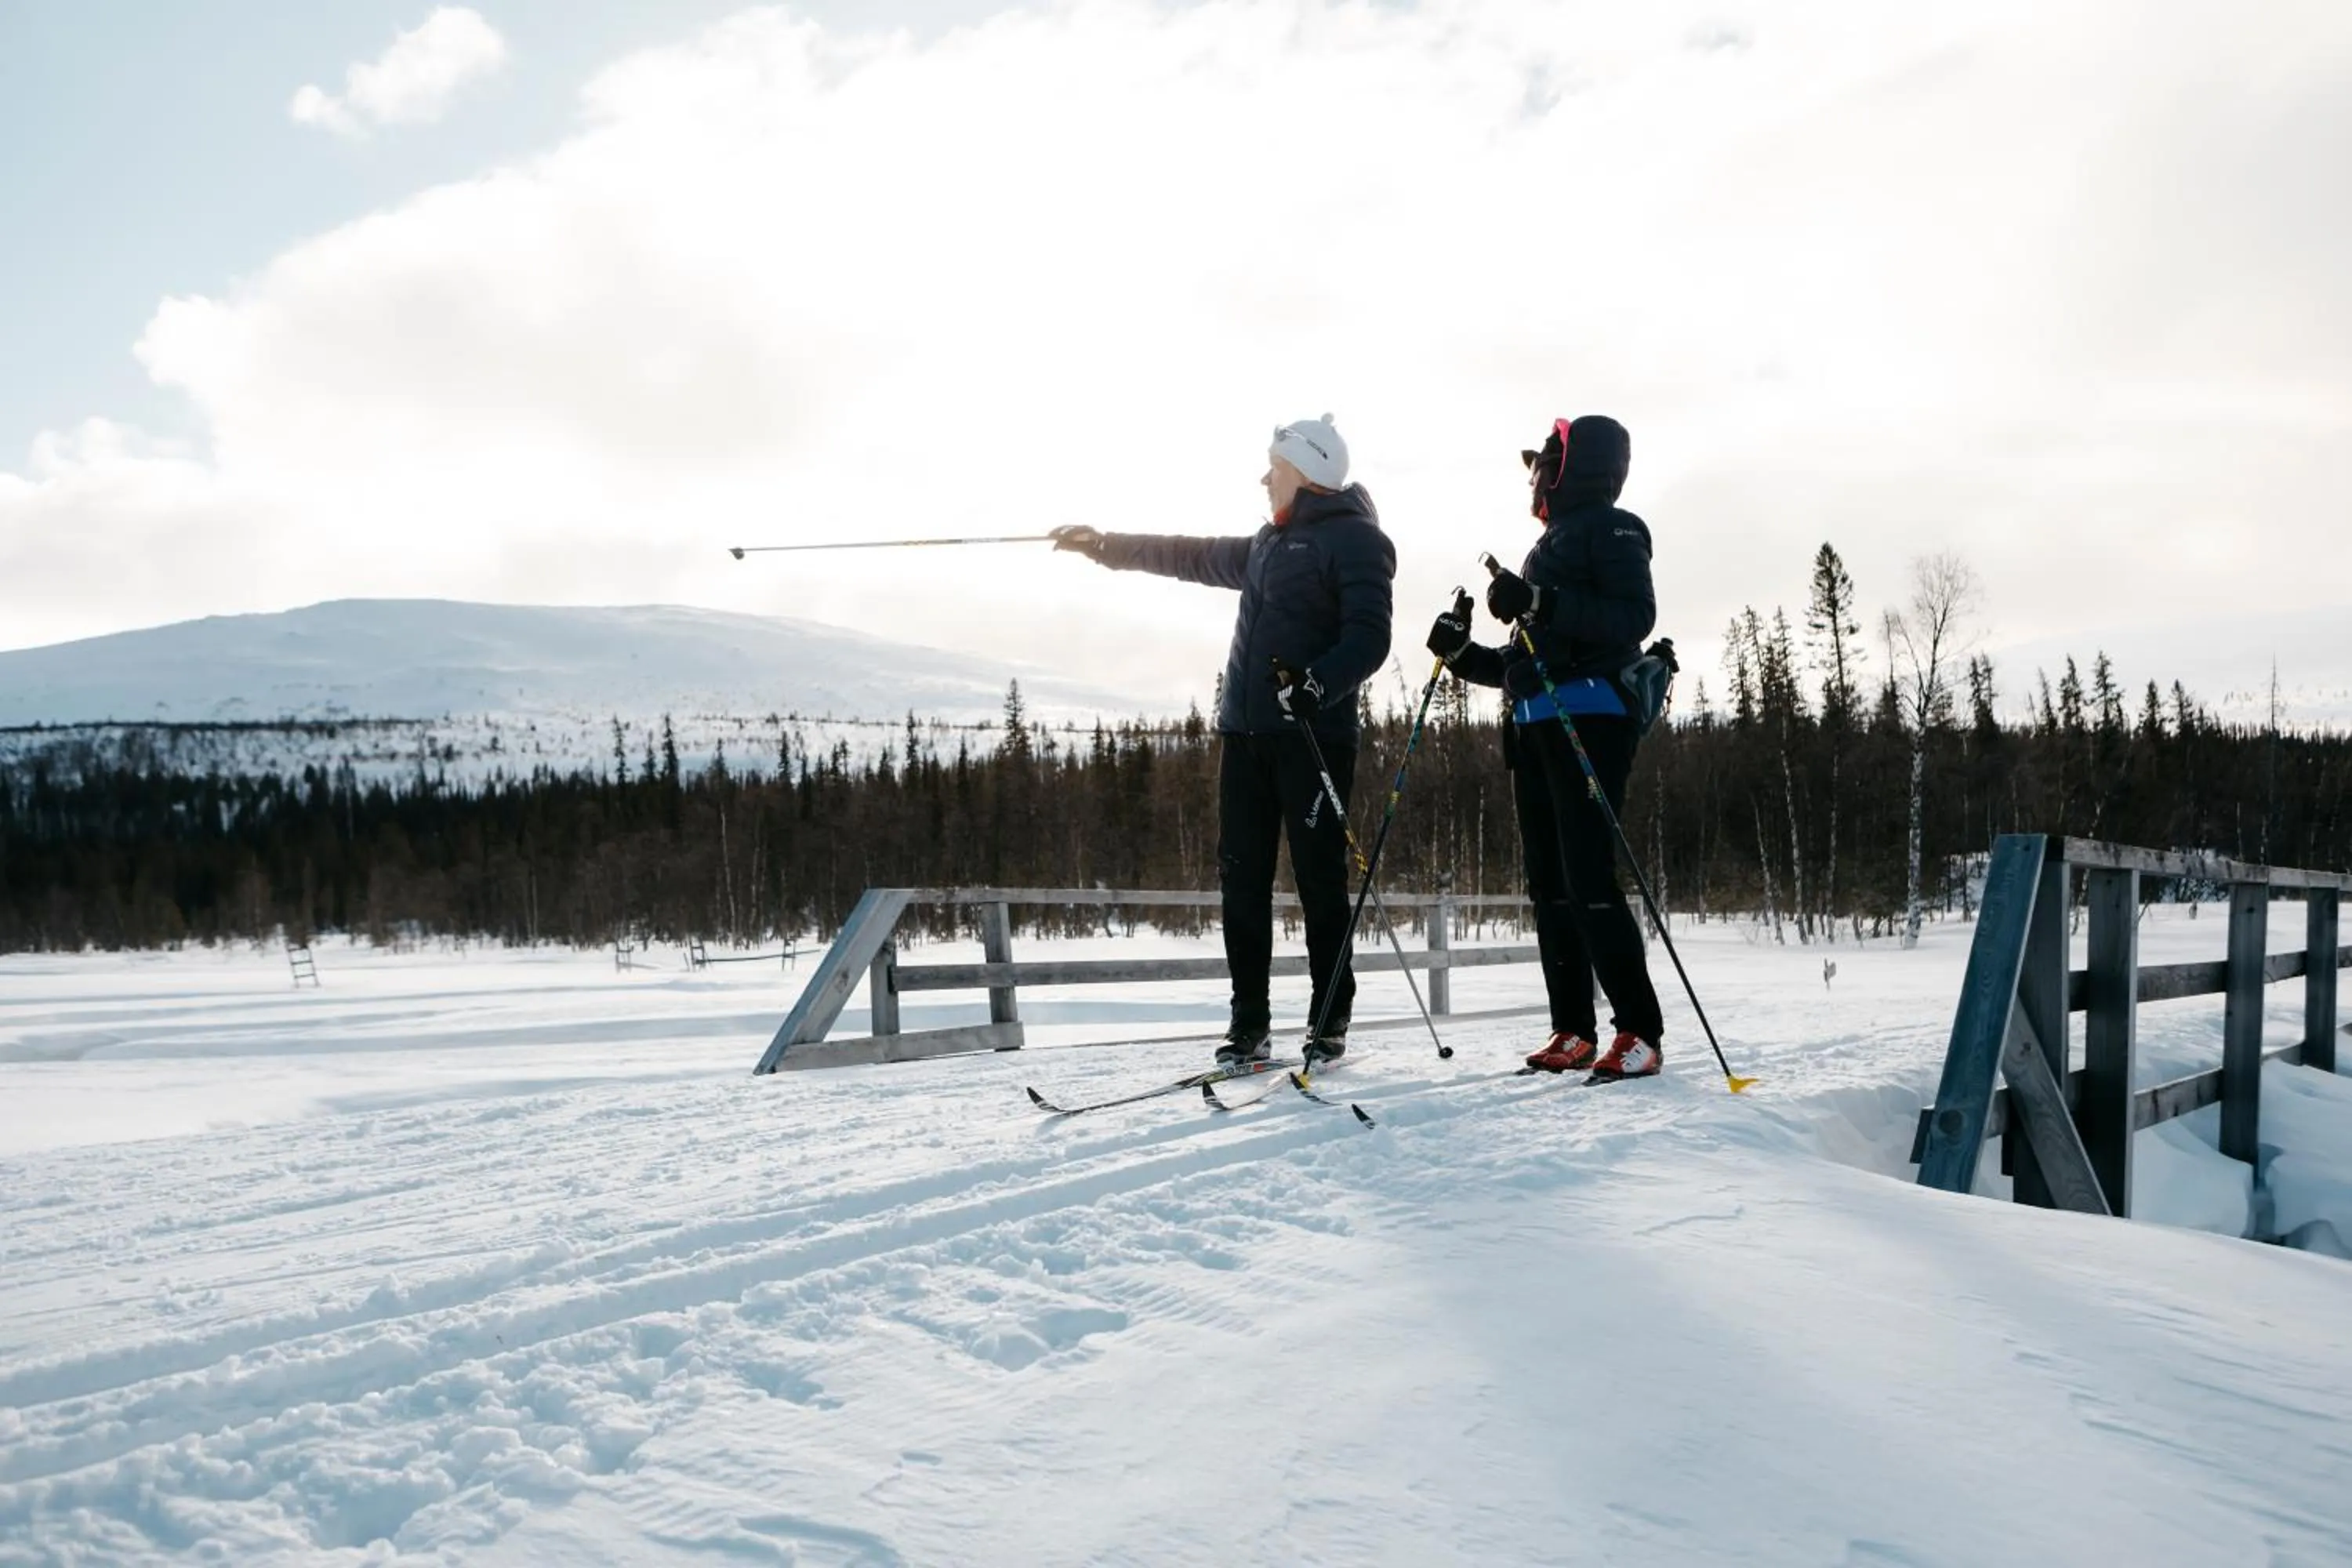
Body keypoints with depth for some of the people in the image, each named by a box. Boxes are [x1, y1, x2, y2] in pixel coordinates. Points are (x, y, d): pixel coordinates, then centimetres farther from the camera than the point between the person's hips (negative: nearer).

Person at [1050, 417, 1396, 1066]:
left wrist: (1319, 684, -29)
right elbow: (1193, 557, 35)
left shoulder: (1354, 540, -3)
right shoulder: (1269, 544, 23)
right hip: (1245, 733, 8)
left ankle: (1329, 1025, 4)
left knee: (1319, 880, -4)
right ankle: (1249, 1026, 8)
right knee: (1241, 879, 4)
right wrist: (1106, 546, 36)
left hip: (1312, 735, -8)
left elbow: (1369, 638, -14)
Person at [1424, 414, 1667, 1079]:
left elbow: (1635, 618, -15)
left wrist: (1539, 604, -22)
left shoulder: (1610, 530, 2)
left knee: (1588, 879, -14)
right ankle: (1573, 1031, 8)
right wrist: (1462, 654, 14)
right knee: (1548, 883, 5)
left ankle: (1640, 1032, -10)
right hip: (1535, 727, 9)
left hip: (1590, 718, -9)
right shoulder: (1551, 547, 27)